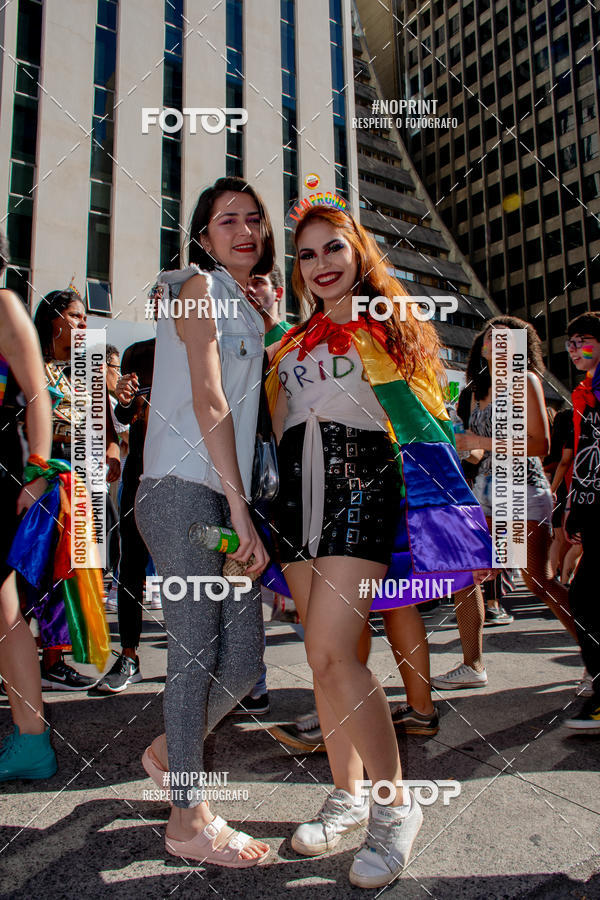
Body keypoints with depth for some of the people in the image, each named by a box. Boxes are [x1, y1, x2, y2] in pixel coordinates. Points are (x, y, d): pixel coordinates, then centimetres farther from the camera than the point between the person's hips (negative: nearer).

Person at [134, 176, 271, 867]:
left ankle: (168, 751, 32)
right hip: (185, 491, -8)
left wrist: (244, 510, 13)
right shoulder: (199, 287, 0)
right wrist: (240, 509, -15)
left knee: (243, 658, 7)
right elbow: (209, 403, -11)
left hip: (229, 496, 8)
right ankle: (189, 821, 13)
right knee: (195, 654, -3)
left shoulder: (248, 308, 25)